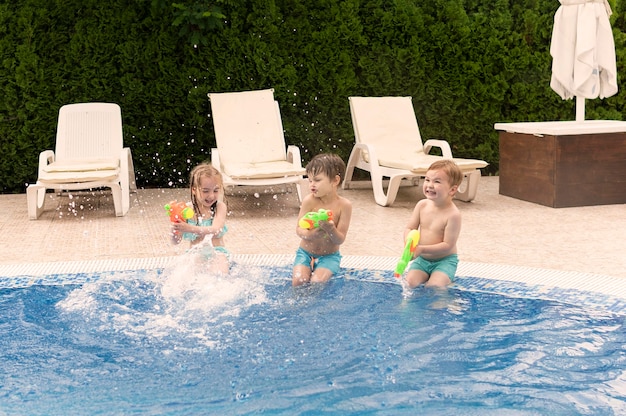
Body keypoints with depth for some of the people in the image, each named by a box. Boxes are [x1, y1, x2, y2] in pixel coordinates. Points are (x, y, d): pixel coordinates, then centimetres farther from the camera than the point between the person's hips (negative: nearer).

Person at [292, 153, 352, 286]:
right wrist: (311, 234, -33)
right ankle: (310, 265, 9)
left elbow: (340, 240, -13)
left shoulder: (344, 205, -14)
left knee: (317, 282, -25)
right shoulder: (309, 201, -12)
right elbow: (299, 229, -10)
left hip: (329, 255, -1)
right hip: (305, 252, 1)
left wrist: (330, 229, -35)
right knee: (298, 281, -21)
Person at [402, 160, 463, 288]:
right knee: (410, 283, -16)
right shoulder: (422, 205, -5)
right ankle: (427, 277, 13)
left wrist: (422, 249, -26)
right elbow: (410, 228, 2)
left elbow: (448, 245, -21)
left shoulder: (453, 214, -22)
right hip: (422, 259, 5)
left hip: (445, 260, -4)